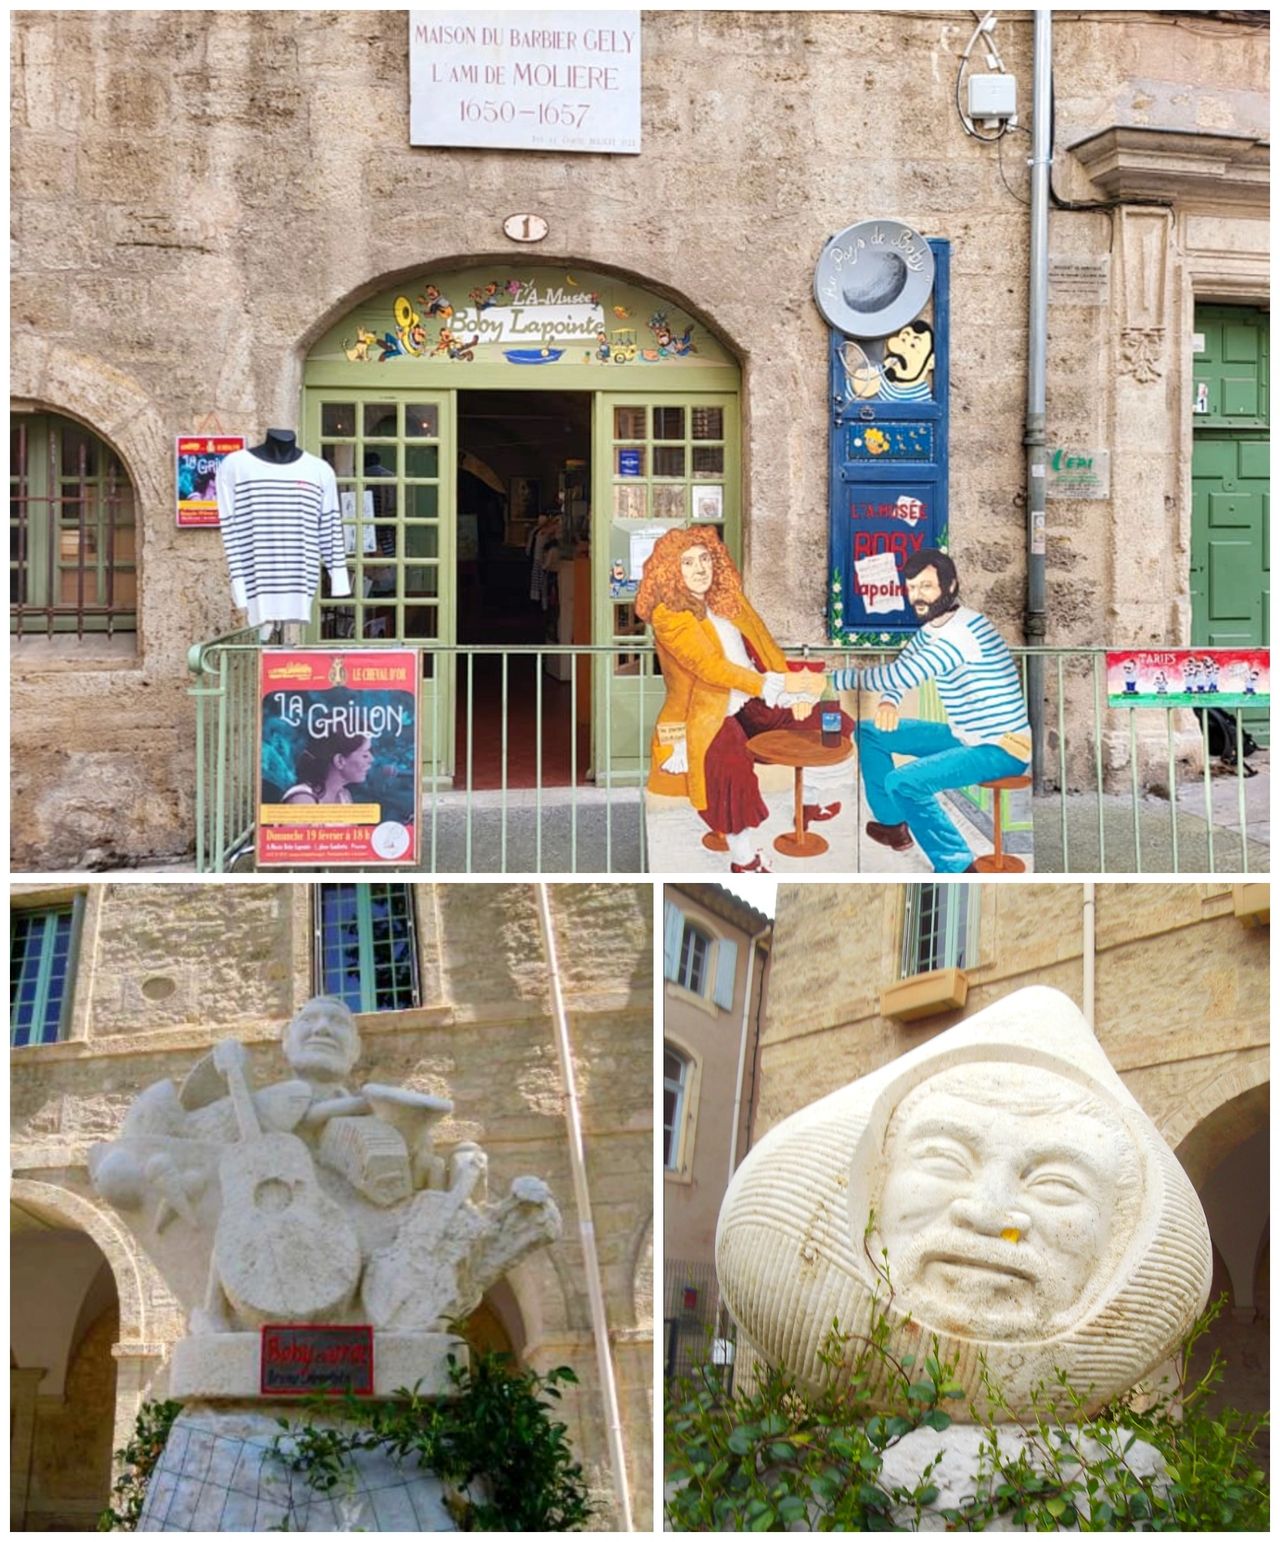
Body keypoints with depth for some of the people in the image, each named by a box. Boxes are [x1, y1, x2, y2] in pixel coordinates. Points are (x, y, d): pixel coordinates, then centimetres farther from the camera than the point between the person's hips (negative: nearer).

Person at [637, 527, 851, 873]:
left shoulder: (728, 599, 10)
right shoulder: (668, 617, -14)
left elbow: (765, 646, 9)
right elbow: (710, 667, -23)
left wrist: (795, 692, -8)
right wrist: (780, 685, -29)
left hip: (754, 704, 8)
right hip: (706, 715, -8)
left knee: (832, 726, 6)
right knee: (732, 764, -38)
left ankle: (813, 803, 31)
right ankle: (743, 859, -23)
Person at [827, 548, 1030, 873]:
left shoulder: (963, 630, -25)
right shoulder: (931, 630, 6)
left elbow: (903, 676, -30)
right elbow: (900, 671, 16)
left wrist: (832, 678, -21)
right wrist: (888, 700, -9)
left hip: (1001, 750, -10)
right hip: (966, 737, 10)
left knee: (903, 782, -29)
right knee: (870, 732, 13)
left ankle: (958, 869, -23)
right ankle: (892, 824, 23)